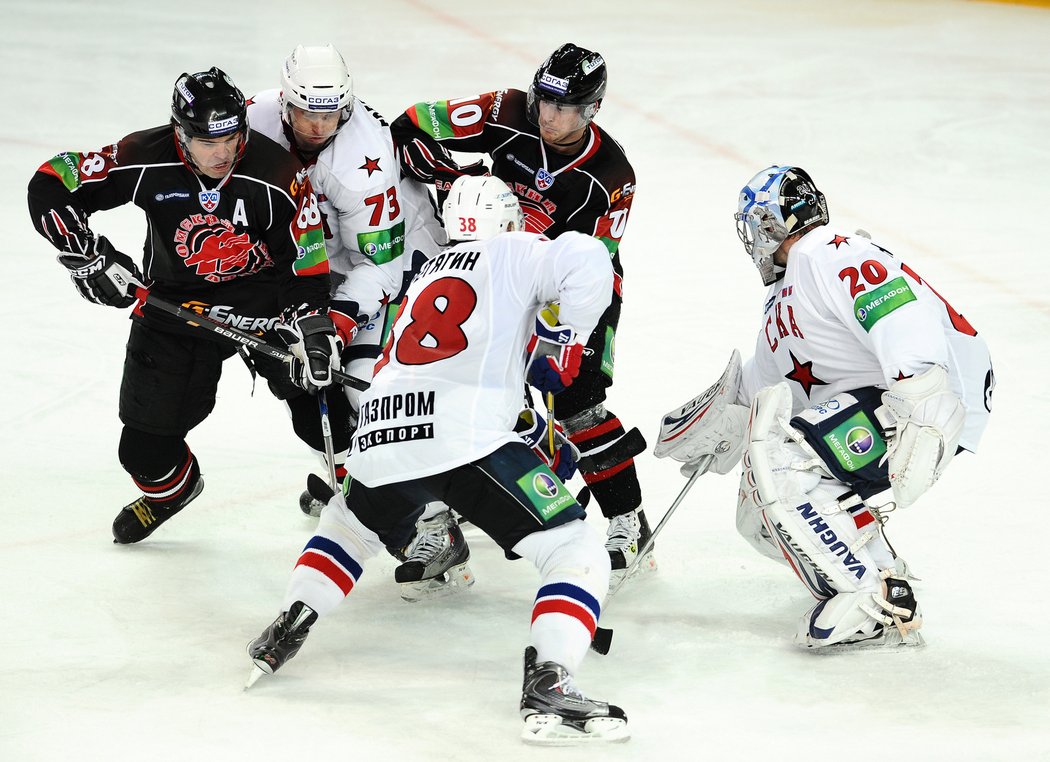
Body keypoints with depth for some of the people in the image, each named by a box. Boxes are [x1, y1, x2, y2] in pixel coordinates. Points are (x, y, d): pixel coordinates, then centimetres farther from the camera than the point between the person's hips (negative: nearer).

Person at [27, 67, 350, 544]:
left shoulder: (279, 176, -22)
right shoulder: (146, 160, -22)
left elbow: (308, 268, -13)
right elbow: (51, 187, -15)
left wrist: (312, 330, -25)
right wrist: (86, 255, -21)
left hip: (266, 299, -1)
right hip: (174, 303, 1)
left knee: (320, 398, -14)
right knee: (145, 444, 4)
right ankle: (170, 486, 39)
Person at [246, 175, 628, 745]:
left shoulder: (430, 273, 33)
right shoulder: (514, 253, 13)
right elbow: (585, 263, -7)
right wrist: (561, 345, 5)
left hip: (380, 441, 7)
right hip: (465, 440, -7)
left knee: (349, 525, 38)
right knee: (576, 554, -4)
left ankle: (284, 633, 28)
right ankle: (548, 686, -22)